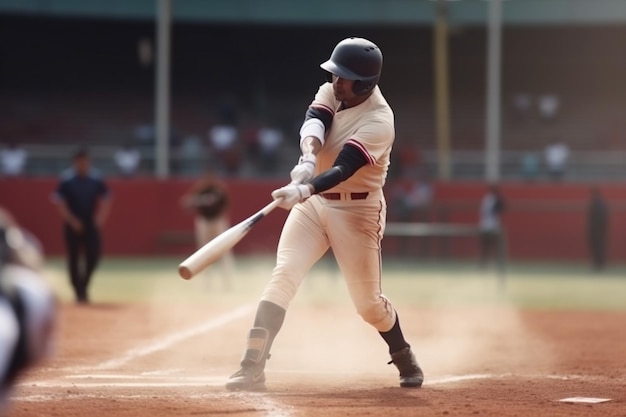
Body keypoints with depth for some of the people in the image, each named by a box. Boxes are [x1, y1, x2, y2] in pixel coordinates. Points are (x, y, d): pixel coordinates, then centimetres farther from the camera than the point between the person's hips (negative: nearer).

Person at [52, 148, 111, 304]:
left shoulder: (97, 180, 1)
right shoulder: (67, 180, -8)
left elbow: (105, 200, 9)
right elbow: (59, 202, -8)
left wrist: (100, 218, -4)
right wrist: (72, 220, -15)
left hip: (91, 225, 2)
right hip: (73, 225, -2)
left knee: (94, 253, -8)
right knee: (74, 257, 0)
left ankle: (84, 285, 11)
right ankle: (78, 291, 9)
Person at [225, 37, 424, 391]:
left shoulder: (379, 120, -22)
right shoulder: (331, 92, -2)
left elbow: (343, 168, -34)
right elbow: (313, 122, -22)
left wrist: (304, 190, -51)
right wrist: (309, 156, -45)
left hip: (357, 211, -5)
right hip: (313, 201, 5)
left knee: (368, 302, 4)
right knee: (283, 277, -14)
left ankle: (405, 359, 33)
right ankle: (253, 368, -20)